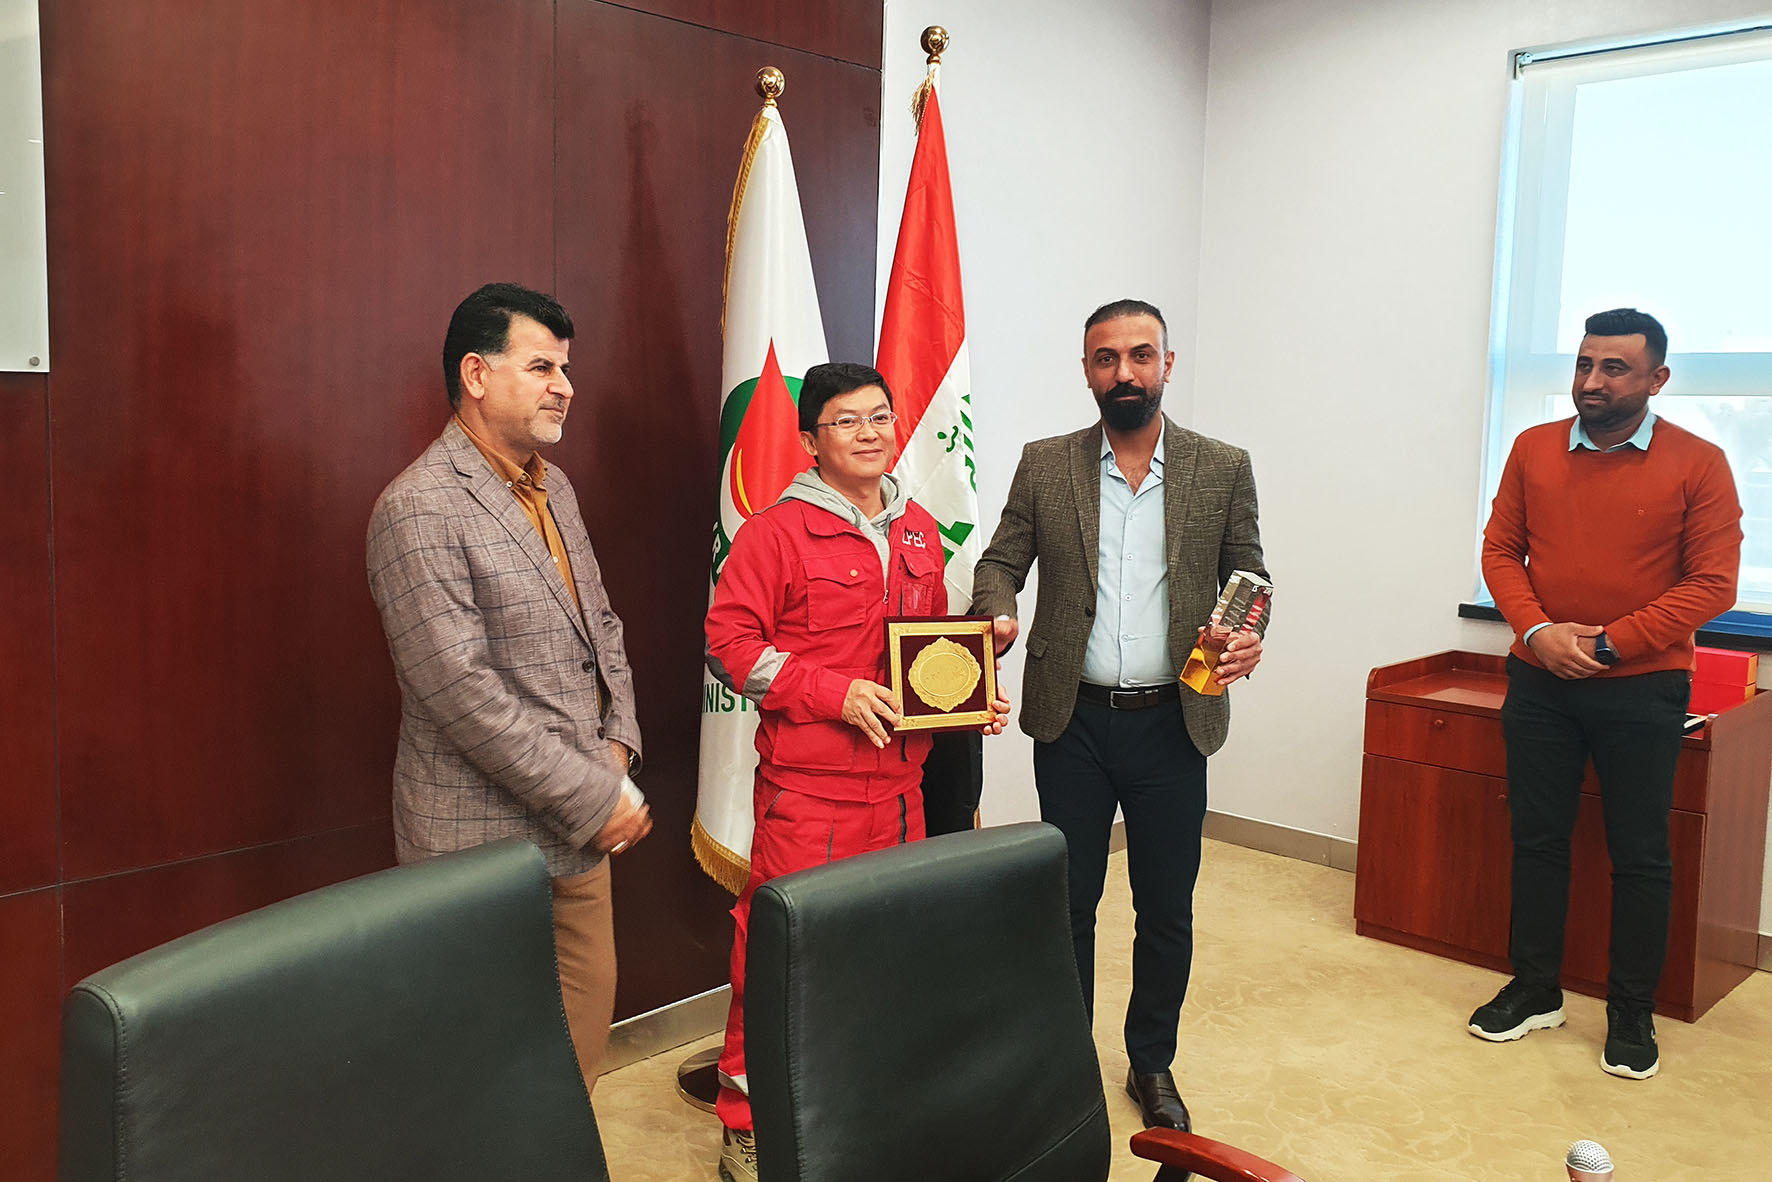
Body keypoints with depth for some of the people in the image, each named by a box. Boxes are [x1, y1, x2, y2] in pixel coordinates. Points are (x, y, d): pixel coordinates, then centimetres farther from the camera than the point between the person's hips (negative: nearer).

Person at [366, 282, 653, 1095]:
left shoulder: (554, 489, 12)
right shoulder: (419, 509, -16)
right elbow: (460, 690, -22)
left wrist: (618, 748, 2)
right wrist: (594, 799, -18)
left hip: (581, 823, 8)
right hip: (486, 838, -8)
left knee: (587, 1014, 16)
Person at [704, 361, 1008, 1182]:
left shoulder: (918, 530, 14)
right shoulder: (778, 531, -7)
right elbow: (729, 641, -10)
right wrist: (835, 691, -16)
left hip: (898, 776, 6)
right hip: (806, 784, -6)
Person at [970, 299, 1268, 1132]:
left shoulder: (1223, 469, 2)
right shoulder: (1045, 466, 3)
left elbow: (1248, 577, 7)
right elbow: (1002, 560, 6)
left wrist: (1247, 637, -14)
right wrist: (998, 611, -16)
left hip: (1172, 723, 0)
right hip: (1072, 720, 0)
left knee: (1166, 909, 11)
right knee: (1067, 902, 10)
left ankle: (1152, 1065, 31)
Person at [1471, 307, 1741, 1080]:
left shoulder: (1697, 464, -6)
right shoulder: (1534, 449, 4)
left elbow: (1712, 583, -9)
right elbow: (1500, 551, 5)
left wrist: (1607, 644, -15)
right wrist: (1538, 632, -11)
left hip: (1641, 688, -3)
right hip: (1538, 679, 3)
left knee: (1640, 856, 5)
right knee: (1536, 838, 11)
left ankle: (1632, 1015, 20)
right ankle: (1535, 991, 26)